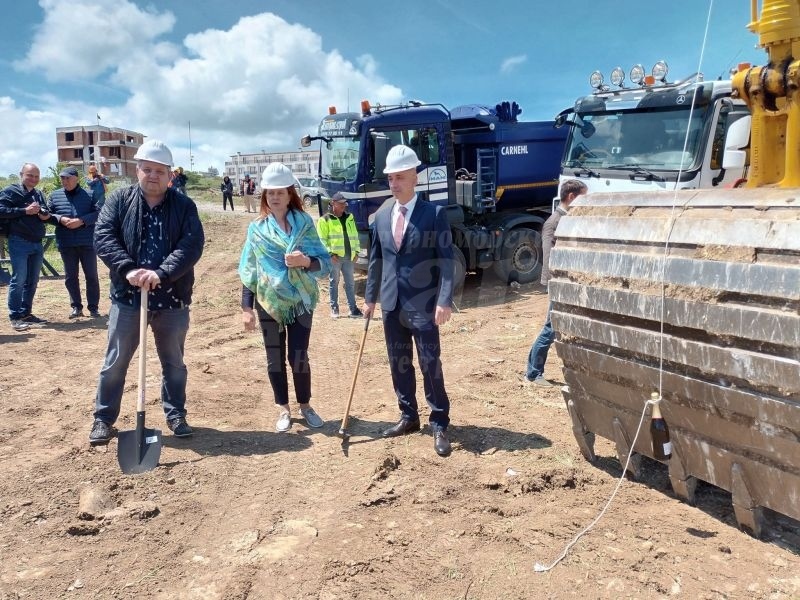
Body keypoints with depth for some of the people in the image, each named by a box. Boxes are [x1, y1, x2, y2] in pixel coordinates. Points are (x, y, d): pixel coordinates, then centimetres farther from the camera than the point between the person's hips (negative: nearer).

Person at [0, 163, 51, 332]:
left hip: (37, 243, 7)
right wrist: (24, 211, -19)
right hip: (19, 242, -7)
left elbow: (45, 213, 29)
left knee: (32, 281, 11)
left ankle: (26, 313, 21)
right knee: (18, 280, -7)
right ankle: (15, 317, -2)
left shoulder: (39, 194, 19)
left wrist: (46, 215, 5)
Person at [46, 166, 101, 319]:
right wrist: (60, 219, -11)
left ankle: (93, 307, 12)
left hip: (87, 242, -2)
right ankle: (76, 307, 18)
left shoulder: (89, 195, -1)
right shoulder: (55, 195, 7)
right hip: (66, 243, 3)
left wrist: (81, 220, -17)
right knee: (70, 277, 8)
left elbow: (98, 213, -5)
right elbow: (47, 215, 9)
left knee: (91, 276, 3)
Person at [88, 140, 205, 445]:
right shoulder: (119, 200, 2)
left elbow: (192, 244, -13)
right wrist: (128, 269, -23)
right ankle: (104, 418, 25)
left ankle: (175, 414, 29)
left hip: (172, 299, 0)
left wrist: (162, 273, -25)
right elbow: (103, 236, -8)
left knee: (174, 363, 13)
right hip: (127, 297, 0)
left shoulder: (184, 205, -1)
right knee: (115, 362, 10)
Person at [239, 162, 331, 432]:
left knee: (298, 356, 1)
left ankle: (305, 405, 22)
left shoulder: (305, 223, -1)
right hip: (269, 303, 1)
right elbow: (248, 271, 4)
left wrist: (307, 261, -25)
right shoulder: (256, 228, 2)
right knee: (275, 357, 8)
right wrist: (246, 307, -1)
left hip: (301, 301, -1)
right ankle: (283, 409, 24)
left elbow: (325, 263, -3)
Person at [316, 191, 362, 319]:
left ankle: (353, 308, 11)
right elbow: (322, 240, -7)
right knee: (334, 282, 4)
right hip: (334, 257, -5)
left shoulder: (349, 218, 15)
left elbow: (355, 236, 18)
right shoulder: (325, 220, -2)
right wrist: (330, 253, -15)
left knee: (350, 283, 6)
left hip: (348, 256, 5)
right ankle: (334, 308, 13)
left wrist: (356, 251, 10)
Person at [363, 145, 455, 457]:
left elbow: (446, 260, -11)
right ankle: (408, 417, 28)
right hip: (391, 304, 5)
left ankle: (439, 424, 15)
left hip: (423, 305, -5)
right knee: (399, 364, 13)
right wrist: (370, 296, 14)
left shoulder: (434, 213, -7)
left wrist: (445, 301, -19)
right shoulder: (381, 215, 8)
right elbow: (376, 259, 14)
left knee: (430, 365, 1)